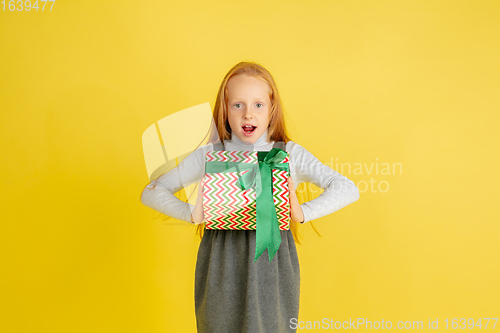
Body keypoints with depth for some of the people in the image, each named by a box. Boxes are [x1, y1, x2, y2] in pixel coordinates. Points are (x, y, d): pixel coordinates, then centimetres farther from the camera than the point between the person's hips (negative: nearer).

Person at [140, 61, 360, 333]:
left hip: (272, 260, 0)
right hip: (221, 263, 1)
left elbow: (347, 189, -7)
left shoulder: (290, 154, -1)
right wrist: (191, 213, -16)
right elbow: (151, 193, 1)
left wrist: (303, 213, -22)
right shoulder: (208, 156, 0)